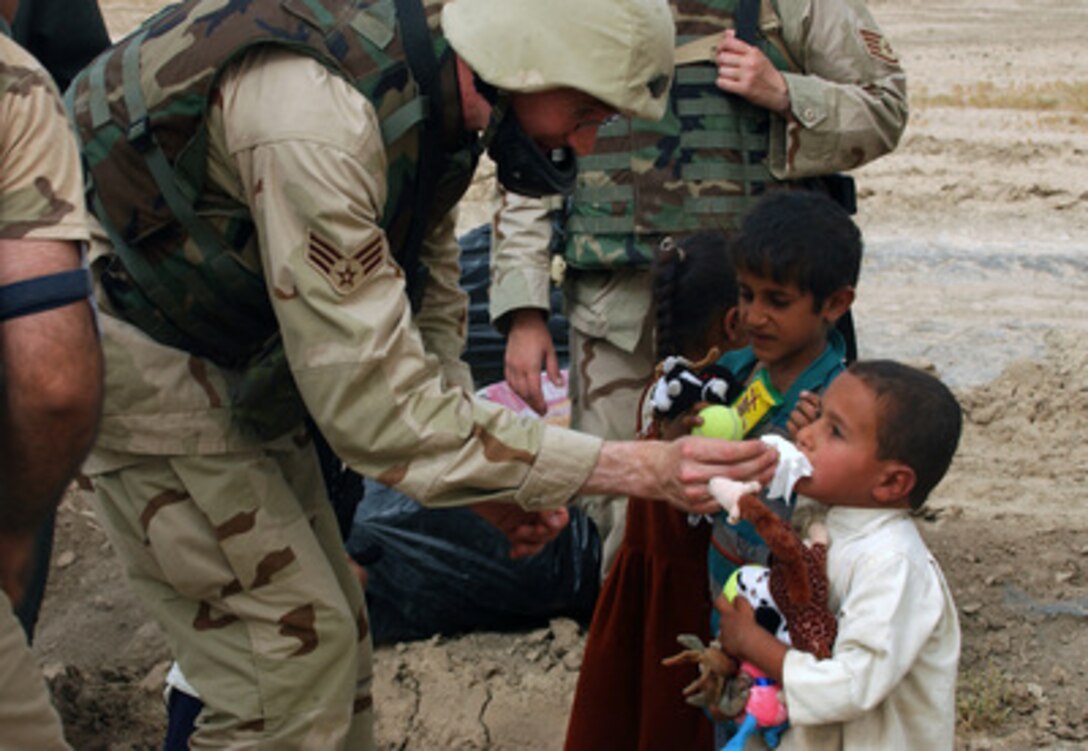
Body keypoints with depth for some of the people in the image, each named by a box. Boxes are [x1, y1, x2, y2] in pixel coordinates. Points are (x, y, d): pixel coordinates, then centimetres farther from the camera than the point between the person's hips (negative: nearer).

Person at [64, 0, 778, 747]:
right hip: (141, 361, -8)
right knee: (294, 656, -9)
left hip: (238, 361, 9)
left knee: (331, 634, 11)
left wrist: (492, 480, -3)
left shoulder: (436, 99, -5)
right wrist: (636, 469, -34)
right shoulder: (318, 123, -34)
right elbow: (377, 405, -34)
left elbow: (426, 311, 7)